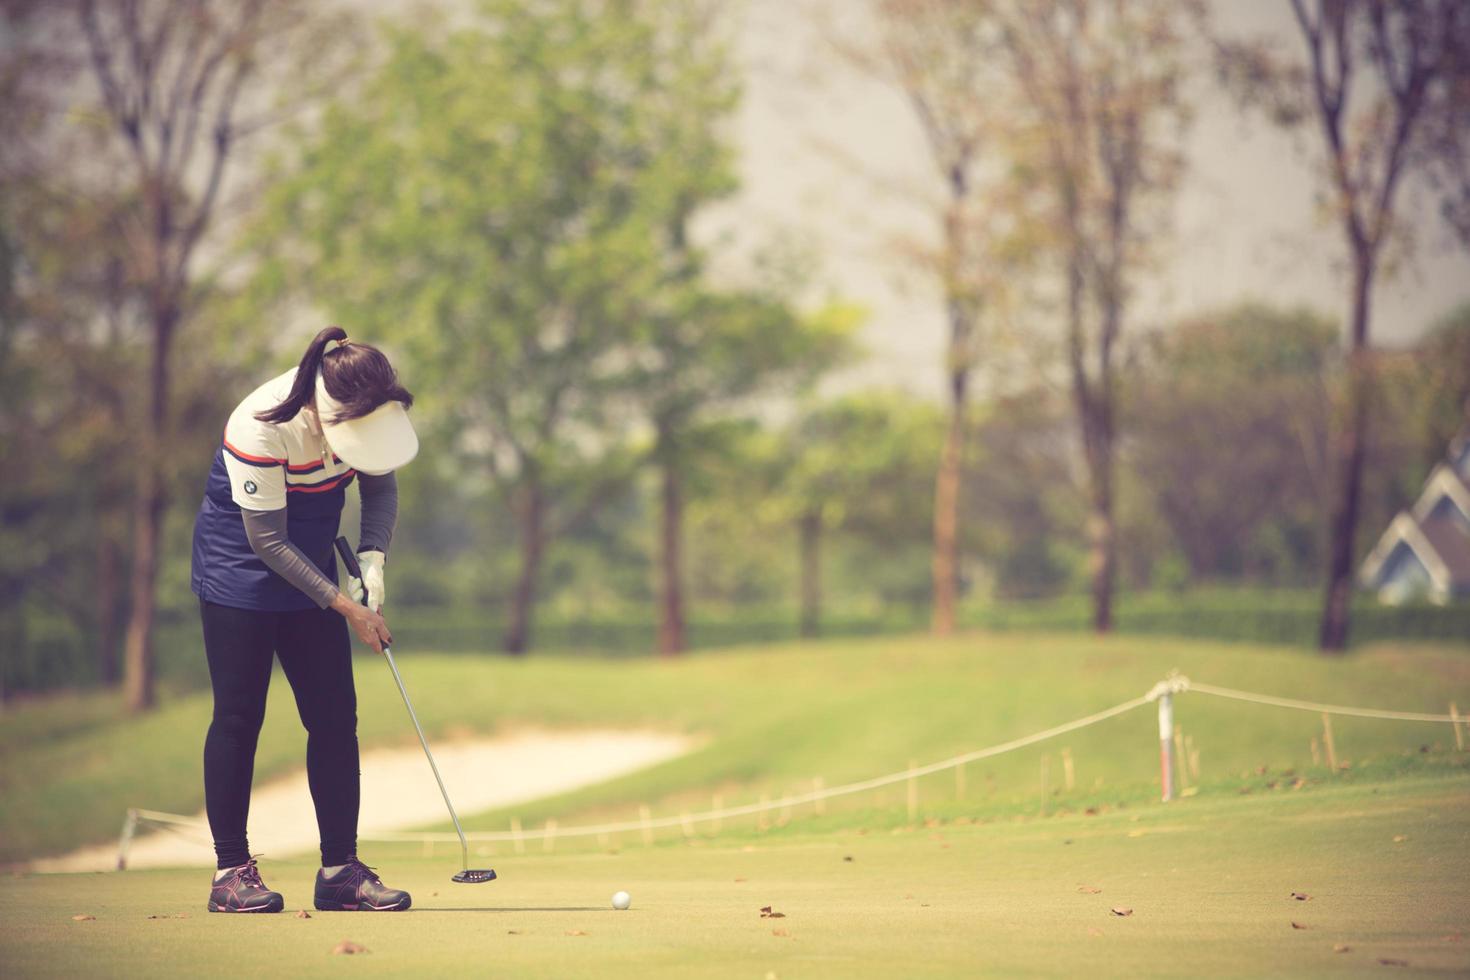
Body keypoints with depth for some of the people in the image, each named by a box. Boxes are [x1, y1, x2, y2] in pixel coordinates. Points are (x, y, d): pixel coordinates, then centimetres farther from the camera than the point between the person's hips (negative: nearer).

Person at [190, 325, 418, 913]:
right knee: (239, 716, -6)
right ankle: (231, 870, 0)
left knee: (335, 717, 0)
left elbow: (380, 487, 3)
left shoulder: (367, 410, -13)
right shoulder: (261, 428, -29)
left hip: (309, 570, 6)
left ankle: (340, 869, 4)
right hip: (239, 569, -6)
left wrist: (372, 558, -14)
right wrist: (344, 605, -21)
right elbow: (268, 540, -22)